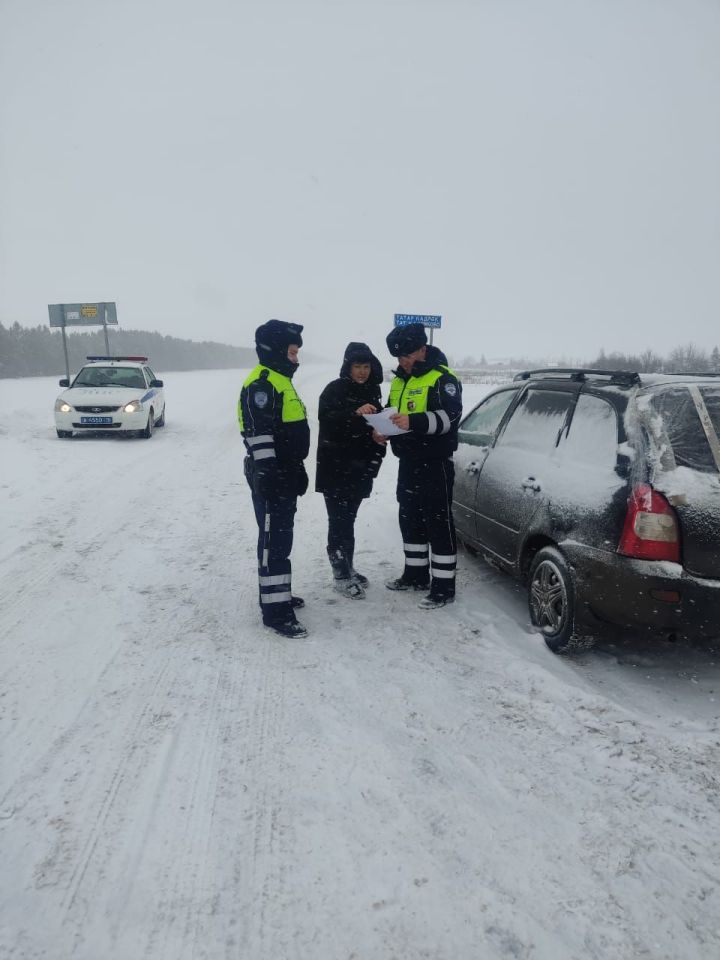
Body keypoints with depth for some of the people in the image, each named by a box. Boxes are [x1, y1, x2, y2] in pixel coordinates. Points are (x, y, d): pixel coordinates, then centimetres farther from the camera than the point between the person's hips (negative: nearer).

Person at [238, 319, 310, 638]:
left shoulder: (281, 380, 18)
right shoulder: (261, 384, -16)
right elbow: (258, 435, -23)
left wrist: (297, 471, 25)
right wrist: (267, 474, -25)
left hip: (286, 473, 11)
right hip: (270, 476, -11)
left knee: (280, 536, 18)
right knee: (274, 540, -8)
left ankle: (277, 593, 31)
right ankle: (276, 610, -3)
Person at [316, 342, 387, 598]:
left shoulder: (372, 390, 11)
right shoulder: (334, 389, -8)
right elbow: (325, 418, -24)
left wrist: (380, 435, -7)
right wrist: (355, 412, -38)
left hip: (360, 467, 6)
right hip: (335, 468, -6)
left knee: (348, 519, 14)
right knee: (340, 521, -6)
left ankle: (347, 569, 23)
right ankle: (341, 576, -1)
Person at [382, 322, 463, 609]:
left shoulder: (442, 378, -11)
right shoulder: (400, 379, 16)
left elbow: (450, 416, -23)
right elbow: (393, 414, 25)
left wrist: (414, 422, -35)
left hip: (435, 463, -9)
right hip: (408, 461, 9)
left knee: (438, 524, -4)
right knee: (410, 520, 16)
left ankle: (444, 586, 3)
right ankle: (416, 574, 30)